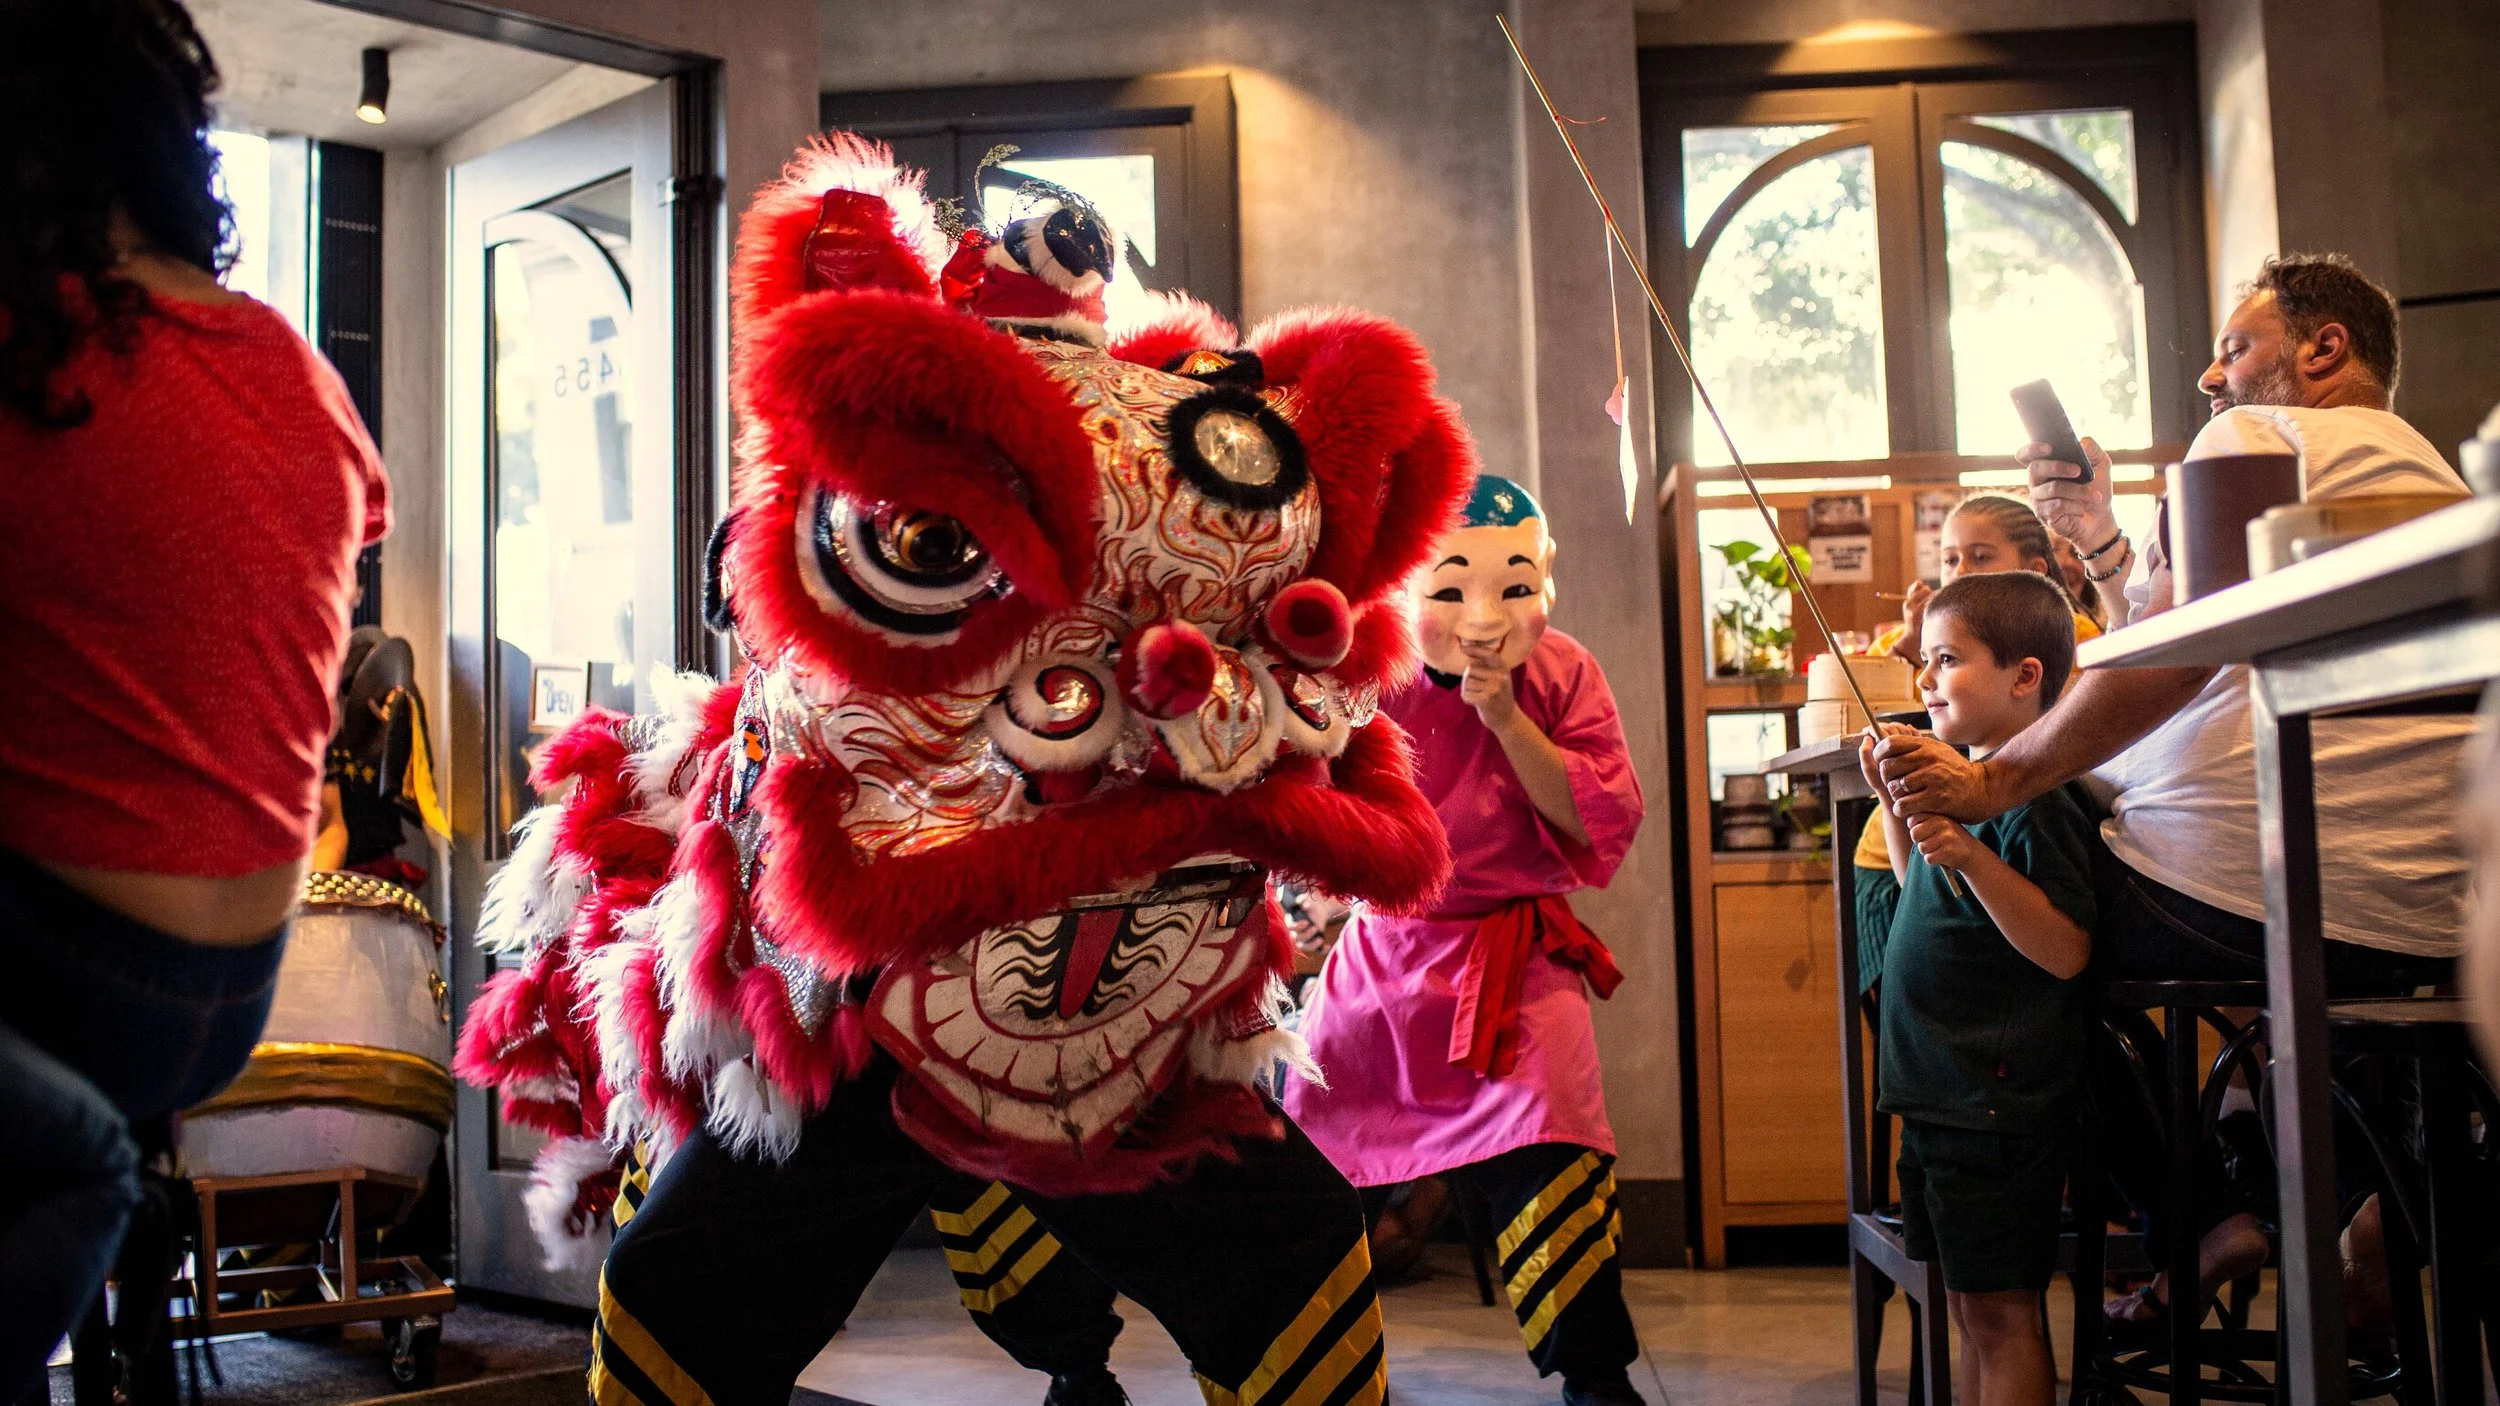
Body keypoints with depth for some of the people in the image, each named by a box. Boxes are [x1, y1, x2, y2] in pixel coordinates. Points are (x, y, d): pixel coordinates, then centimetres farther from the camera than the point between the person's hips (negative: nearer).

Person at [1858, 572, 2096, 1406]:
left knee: (2001, 1309, -2)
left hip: (1998, 1108, -9)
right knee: (1967, 1304, 17)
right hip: (1939, 1099, 9)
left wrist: (1972, 858, -33)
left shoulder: (2036, 800, -16)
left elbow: (2066, 951, -24)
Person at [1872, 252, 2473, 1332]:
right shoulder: (2437, 483, 25)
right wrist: (2097, 541, 23)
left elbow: (2171, 655, -17)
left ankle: (2198, 1214, 8)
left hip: (2248, 894, -9)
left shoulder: (2256, 436, -2)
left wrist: (1994, 781, -19)